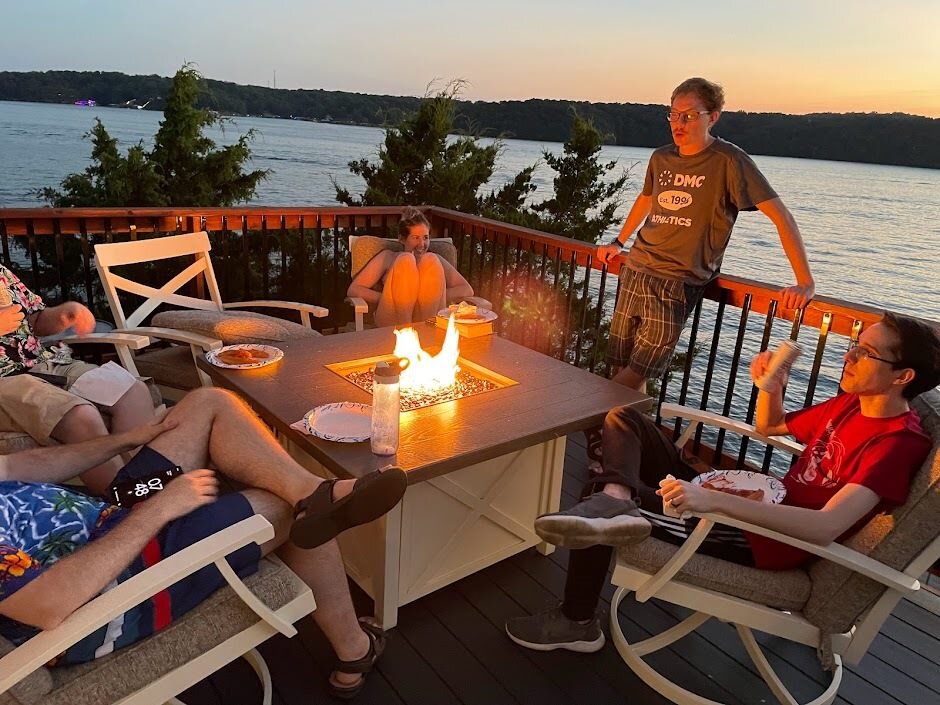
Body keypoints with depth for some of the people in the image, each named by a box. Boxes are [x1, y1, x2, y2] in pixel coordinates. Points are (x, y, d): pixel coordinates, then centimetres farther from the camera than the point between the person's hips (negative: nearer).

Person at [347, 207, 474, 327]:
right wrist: (388, 298, -7)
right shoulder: (388, 257, 21)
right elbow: (353, 290, 10)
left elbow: (467, 290, 12)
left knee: (431, 260, -17)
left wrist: (434, 297, -6)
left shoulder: (435, 261, 25)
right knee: (406, 260, -20)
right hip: (392, 322, -1)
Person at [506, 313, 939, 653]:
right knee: (624, 420, 1)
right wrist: (770, 383, -1)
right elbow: (769, 427, 22)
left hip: (768, 540, -9)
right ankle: (615, 499, -30)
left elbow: (826, 527, -33)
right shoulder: (853, 402, 8)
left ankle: (576, 623, 1)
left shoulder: (899, 443, -19)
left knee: (601, 518, -17)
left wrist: (713, 500, -42)